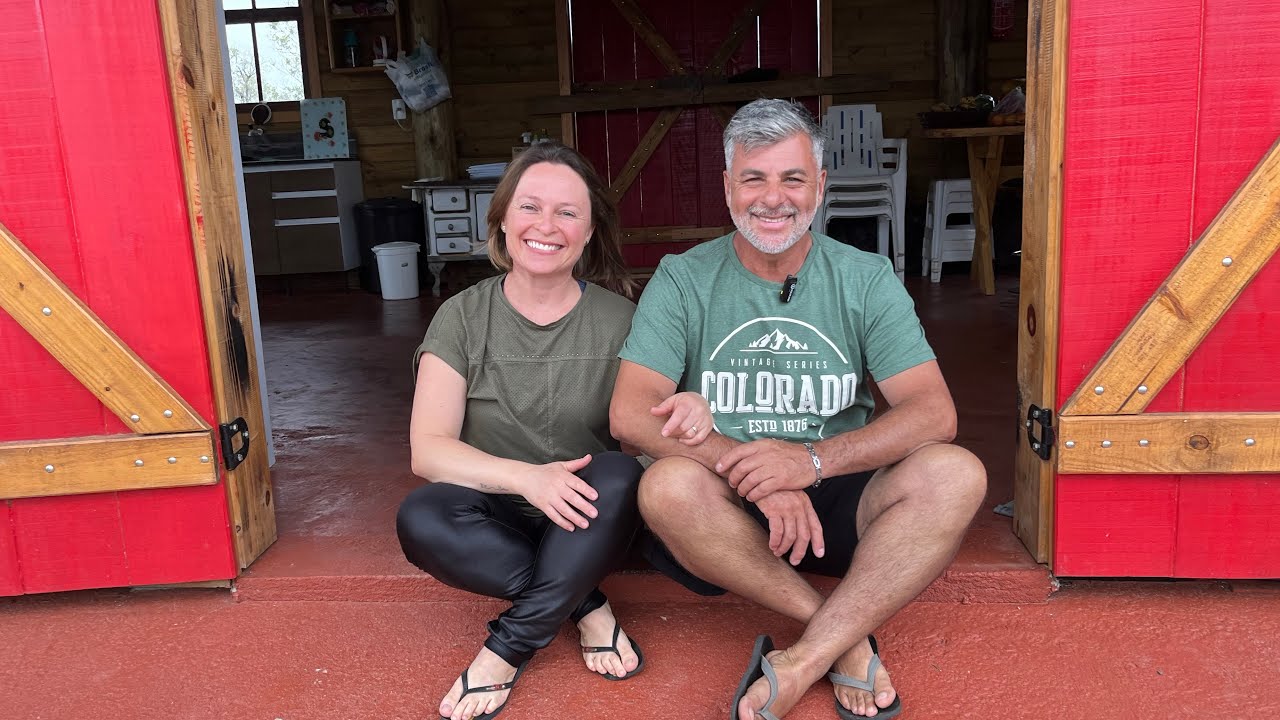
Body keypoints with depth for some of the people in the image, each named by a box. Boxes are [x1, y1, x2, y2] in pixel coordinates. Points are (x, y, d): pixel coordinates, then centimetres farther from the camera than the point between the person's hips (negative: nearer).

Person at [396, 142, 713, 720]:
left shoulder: (617, 319, -3)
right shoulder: (464, 318, -5)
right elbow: (427, 450, -13)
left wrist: (690, 408, -28)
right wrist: (525, 476, -31)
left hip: (583, 525, 1)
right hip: (499, 519, 0)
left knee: (620, 474, -31)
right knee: (420, 520, -30)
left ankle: (508, 648, -18)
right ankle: (587, 607, -13)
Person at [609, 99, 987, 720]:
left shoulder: (866, 279, 2)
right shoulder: (683, 281, -1)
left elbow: (933, 412, -8)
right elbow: (630, 413, -13)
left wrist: (813, 459, -25)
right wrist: (753, 470, -26)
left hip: (837, 505, 1)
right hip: (729, 514, -1)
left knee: (955, 474, -24)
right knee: (668, 485, -32)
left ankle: (802, 663, -25)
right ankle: (846, 639, -18)